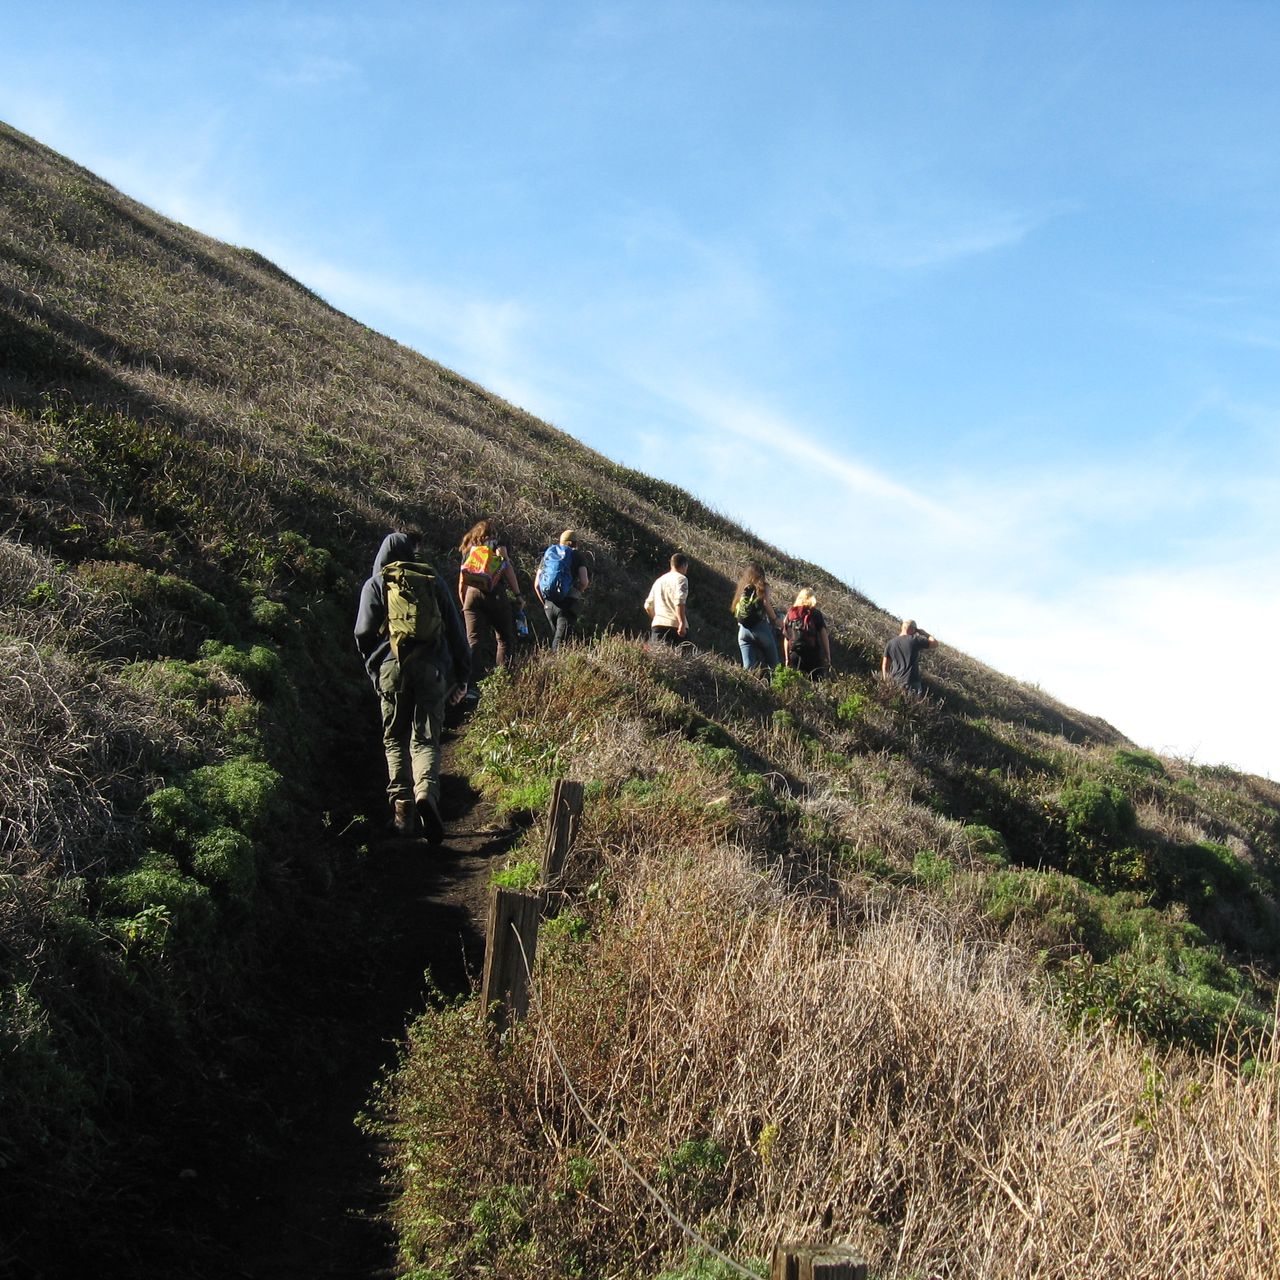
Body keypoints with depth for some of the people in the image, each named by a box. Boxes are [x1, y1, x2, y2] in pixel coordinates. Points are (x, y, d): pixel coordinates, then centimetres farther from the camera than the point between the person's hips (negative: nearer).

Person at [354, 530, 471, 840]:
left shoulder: (376, 584, 8)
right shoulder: (433, 580, 12)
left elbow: (364, 633, -1)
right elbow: (455, 630, 11)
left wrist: (373, 668, 15)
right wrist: (462, 675, 15)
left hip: (392, 668, -1)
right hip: (432, 669, 1)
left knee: (395, 740, 12)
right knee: (426, 739, 2)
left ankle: (402, 802, 1)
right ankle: (426, 792, -23)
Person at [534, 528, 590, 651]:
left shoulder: (547, 555, 17)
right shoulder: (577, 555, 6)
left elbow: (536, 585, 14)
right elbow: (584, 581, -7)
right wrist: (577, 593, 12)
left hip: (549, 603, 4)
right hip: (568, 603, -4)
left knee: (555, 636, 19)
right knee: (561, 641, -9)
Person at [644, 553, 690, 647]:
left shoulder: (659, 580, 23)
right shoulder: (680, 578, 0)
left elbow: (648, 606, 25)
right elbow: (679, 601, -16)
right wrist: (682, 623, -19)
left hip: (656, 625, 7)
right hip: (674, 625, -7)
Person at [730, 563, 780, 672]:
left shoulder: (741, 588, 18)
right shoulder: (762, 586, 6)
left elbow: (736, 610, 13)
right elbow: (767, 604, -7)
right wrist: (775, 620, 4)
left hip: (743, 629, 4)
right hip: (760, 627, -4)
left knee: (749, 667, -1)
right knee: (772, 665, 3)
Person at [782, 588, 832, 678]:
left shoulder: (790, 614, 11)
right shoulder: (815, 613, 2)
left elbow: (786, 638, 10)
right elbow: (824, 635, -4)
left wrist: (786, 658, 14)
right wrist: (828, 657, -1)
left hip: (794, 656, 3)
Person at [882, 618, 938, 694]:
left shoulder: (890, 643, 8)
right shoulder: (915, 640, -6)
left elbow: (884, 665, 11)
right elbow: (935, 643, 2)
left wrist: (886, 681, 20)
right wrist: (923, 633, 13)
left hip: (895, 681, 5)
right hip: (911, 682, -5)